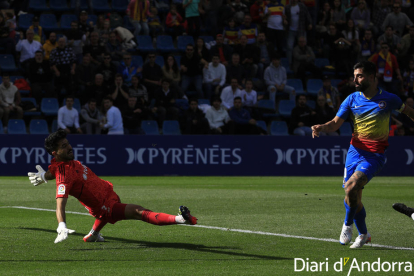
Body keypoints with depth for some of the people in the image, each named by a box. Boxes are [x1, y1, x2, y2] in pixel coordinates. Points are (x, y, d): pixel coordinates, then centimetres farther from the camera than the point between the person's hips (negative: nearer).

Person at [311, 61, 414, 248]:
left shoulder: (388, 99, -1)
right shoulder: (352, 100, 4)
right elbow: (336, 123, -1)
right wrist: (322, 128, -21)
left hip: (375, 154, -4)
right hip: (355, 150, 4)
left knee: (351, 187, -24)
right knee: (353, 197, 2)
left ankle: (348, 224, -1)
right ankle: (363, 234, 24)